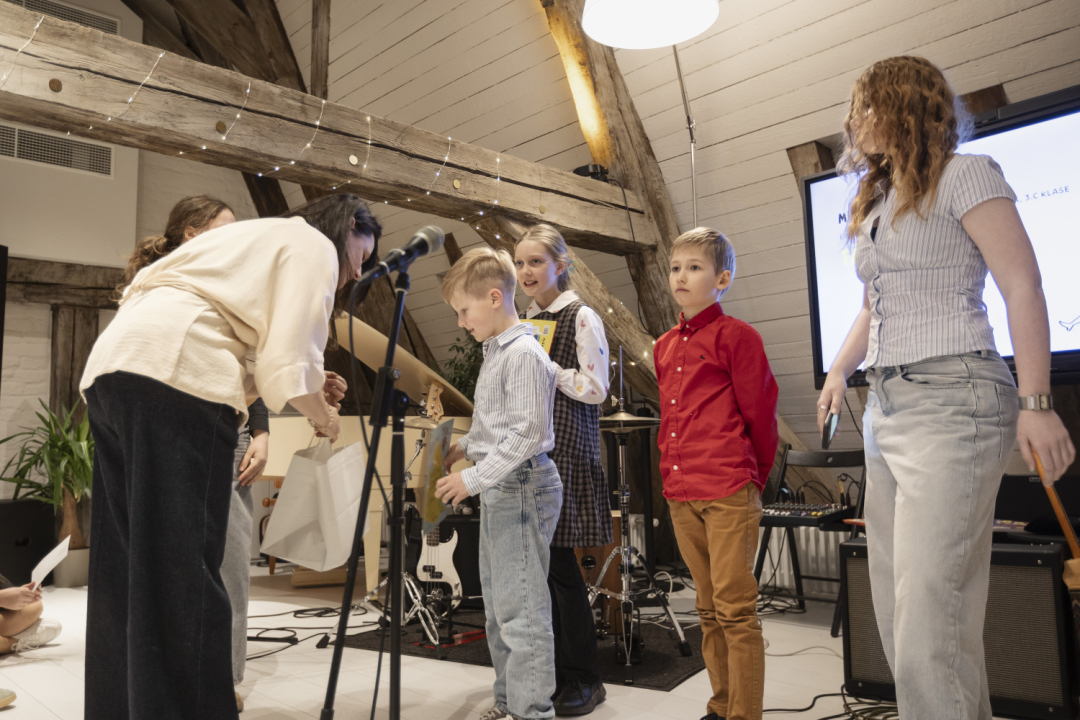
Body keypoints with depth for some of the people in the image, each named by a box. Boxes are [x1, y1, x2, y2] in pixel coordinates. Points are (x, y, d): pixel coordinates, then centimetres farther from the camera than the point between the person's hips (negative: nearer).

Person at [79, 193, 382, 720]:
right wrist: (323, 416, 12)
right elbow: (287, 363, -5)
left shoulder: (257, 238, 33)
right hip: (176, 373, -9)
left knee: (125, 571, 10)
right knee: (184, 572, -8)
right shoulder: (313, 244, 7)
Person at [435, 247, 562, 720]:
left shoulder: (524, 354, -15)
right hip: (498, 491, 11)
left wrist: (474, 478, -20)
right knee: (497, 605, 18)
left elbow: (528, 433, -21)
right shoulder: (495, 352, 15)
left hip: (522, 489, -10)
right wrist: (467, 446, 13)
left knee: (521, 609, -5)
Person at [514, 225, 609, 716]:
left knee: (558, 562, -6)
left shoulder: (582, 318, -4)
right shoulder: (525, 321, 17)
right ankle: (550, 672, 23)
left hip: (566, 453, -7)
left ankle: (582, 680, 10)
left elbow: (595, 389, -10)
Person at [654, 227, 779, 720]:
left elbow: (760, 412, -5)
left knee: (736, 609, -3)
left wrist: (752, 478, 3)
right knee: (709, 609, 16)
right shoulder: (664, 346, 15)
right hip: (680, 495, 7)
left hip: (728, 493, -7)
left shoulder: (735, 335, -6)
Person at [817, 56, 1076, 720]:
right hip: (886, 409, 8)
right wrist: (840, 370, 13)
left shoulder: (964, 175, 0)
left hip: (952, 399, -8)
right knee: (899, 614, 9)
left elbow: (1024, 289, -8)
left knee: (928, 625, -13)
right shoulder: (876, 205, 22)